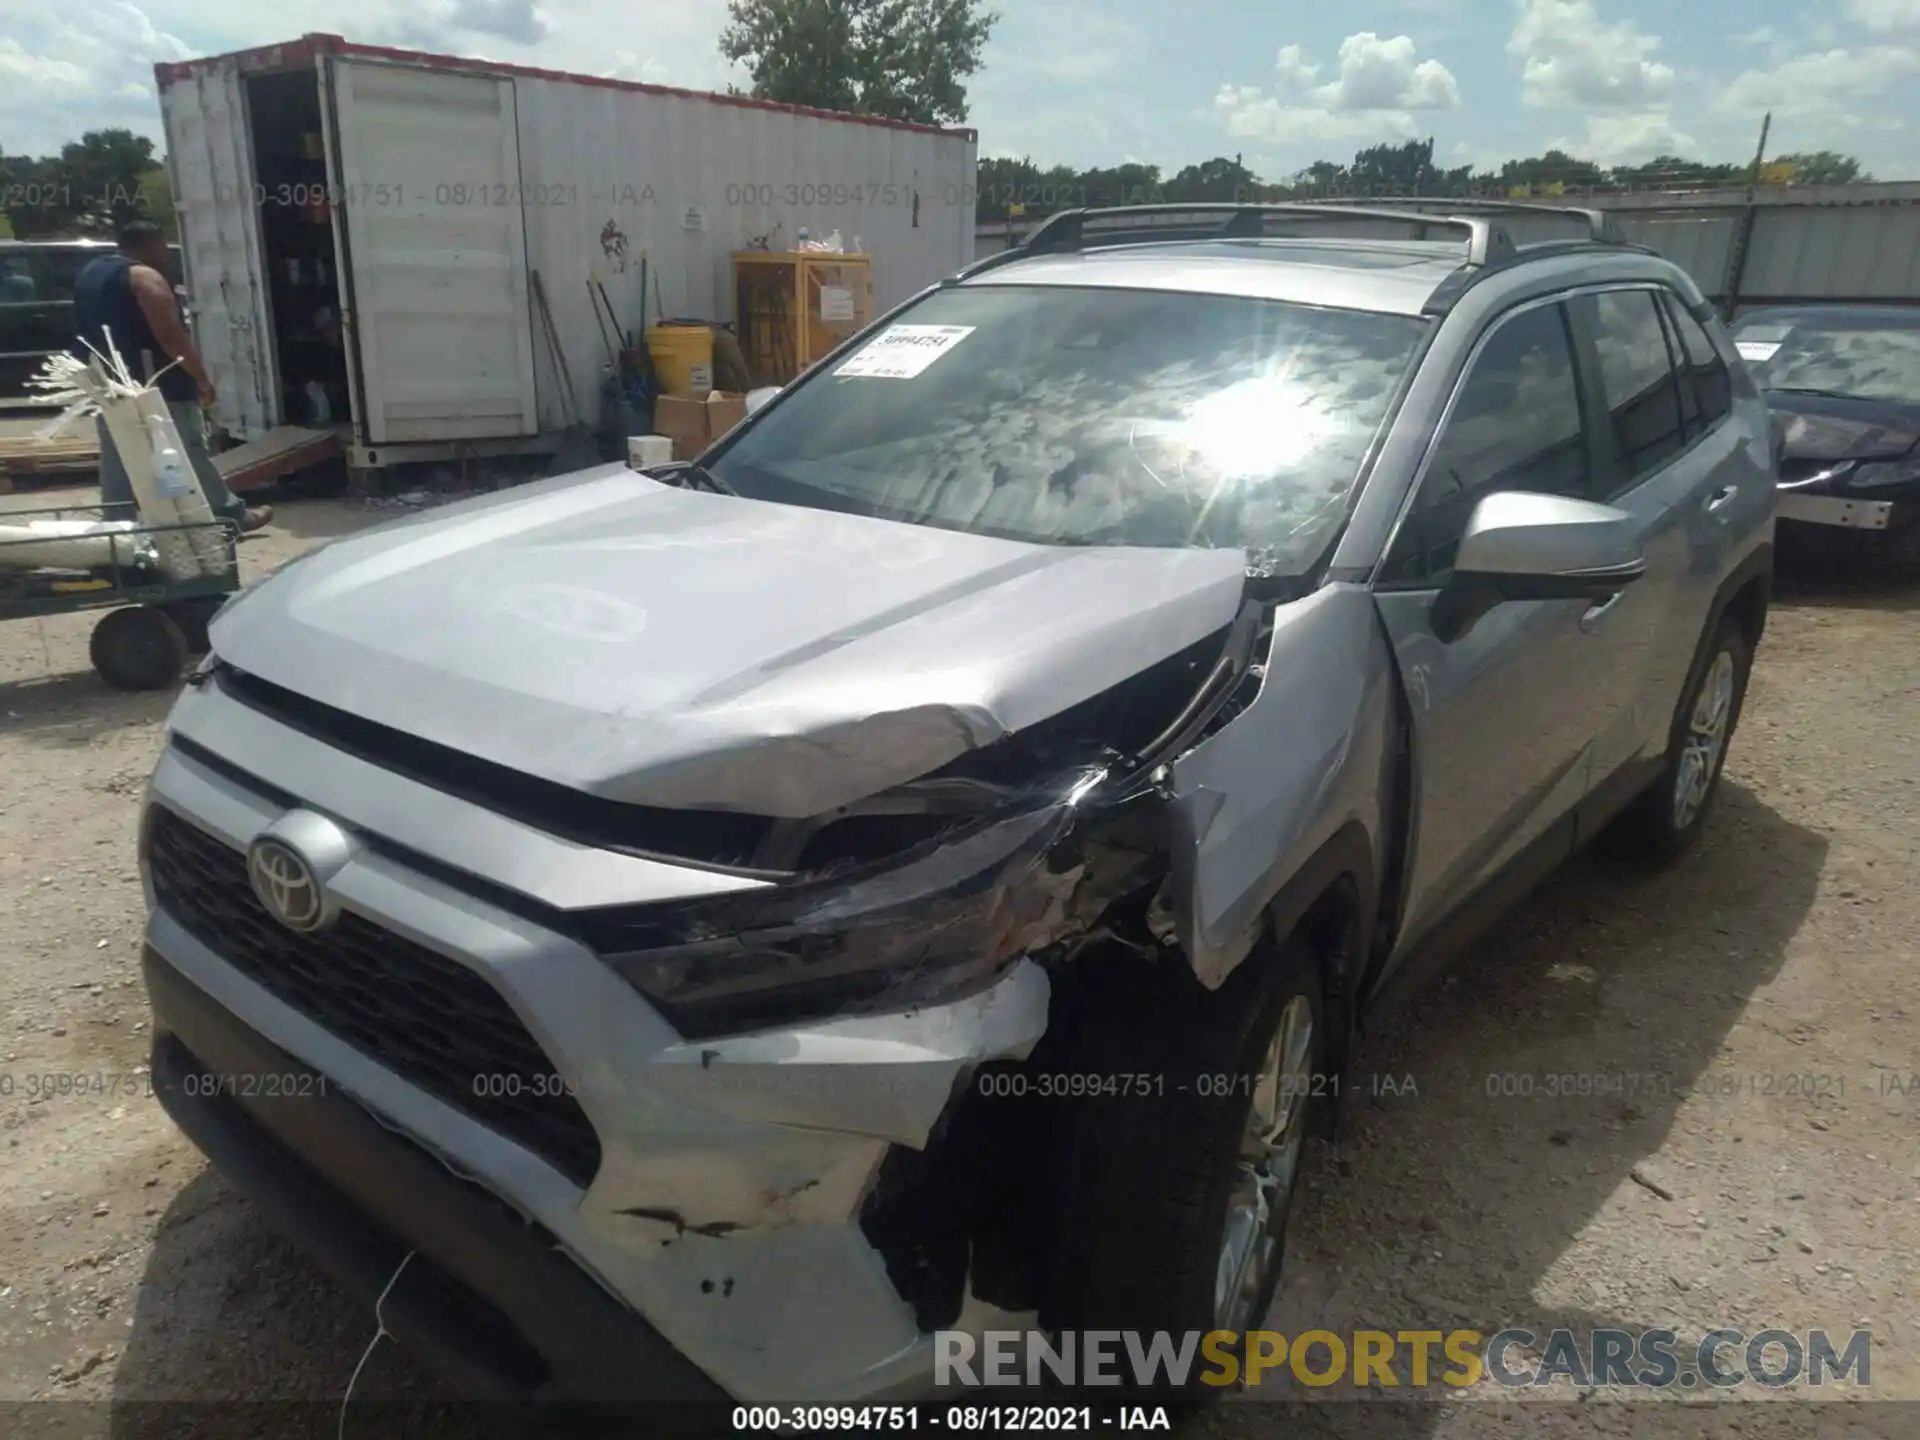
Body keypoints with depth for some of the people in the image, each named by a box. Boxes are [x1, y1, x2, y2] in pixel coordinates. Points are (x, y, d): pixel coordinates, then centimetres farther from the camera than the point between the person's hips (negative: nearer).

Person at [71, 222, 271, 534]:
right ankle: (232, 516, 5)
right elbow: (171, 337, -19)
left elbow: (89, 333, 22)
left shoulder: (88, 274, 17)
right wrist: (202, 377, -12)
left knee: (117, 462, 7)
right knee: (190, 455, -2)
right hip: (156, 387, -8)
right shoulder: (145, 277, -12)